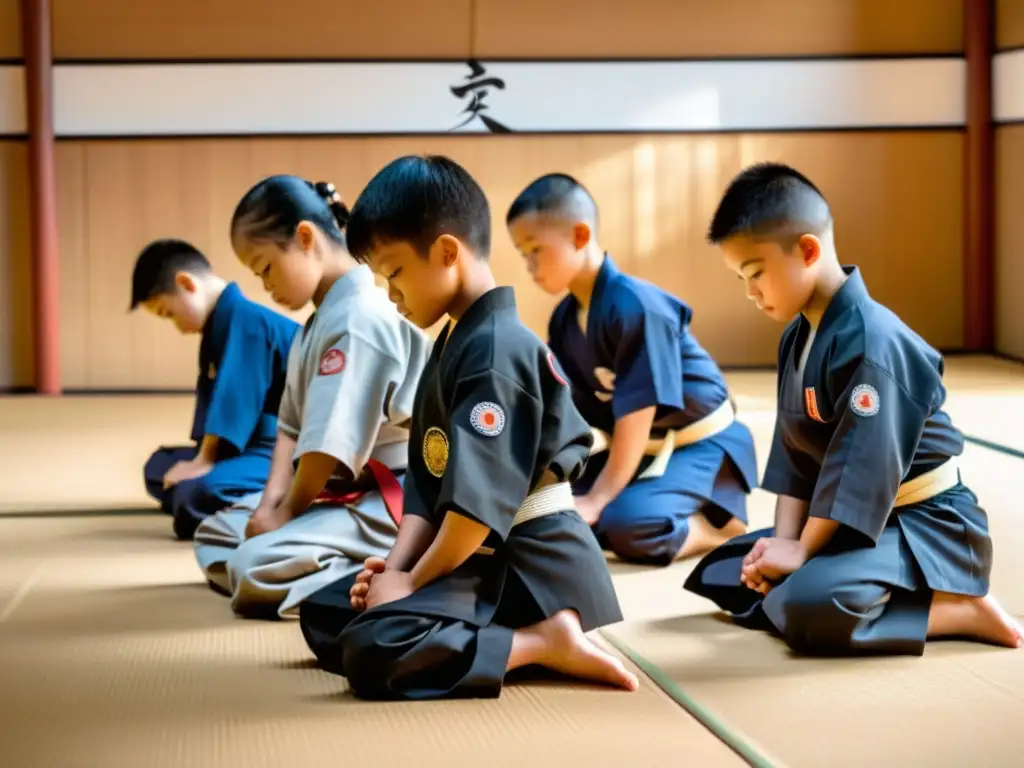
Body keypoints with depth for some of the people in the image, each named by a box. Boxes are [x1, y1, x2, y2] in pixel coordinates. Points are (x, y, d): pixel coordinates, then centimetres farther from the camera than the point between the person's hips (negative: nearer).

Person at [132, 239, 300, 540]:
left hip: (283, 452, -11)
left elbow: (233, 402, -20)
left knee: (197, 498, -32)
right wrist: (202, 457, 5)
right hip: (249, 445, 11)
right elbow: (213, 399, 14)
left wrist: (204, 462, -17)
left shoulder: (246, 320, -17)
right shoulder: (220, 325, 15)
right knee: (160, 468, 16)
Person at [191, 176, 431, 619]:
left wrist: (287, 512, -12)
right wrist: (272, 502, -1)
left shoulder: (358, 319, -21)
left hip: (389, 502, -11)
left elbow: (331, 442, -24)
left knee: (258, 571, -26)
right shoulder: (324, 317, 13)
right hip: (345, 489, 11)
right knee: (217, 535, 15)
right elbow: (293, 423, 13)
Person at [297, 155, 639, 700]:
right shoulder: (449, 348, 14)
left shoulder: (495, 351, -18)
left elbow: (481, 499, -23)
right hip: (480, 559, 11)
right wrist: (396, 569, -4)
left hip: (532, 568, -11)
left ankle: (547, 642, -14)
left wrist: (414, 581, -13)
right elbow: (425, 486, 11)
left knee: (373, 651, -28)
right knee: (325, 614, 12)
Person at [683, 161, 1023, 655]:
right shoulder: (796, 337, 7)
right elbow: (794, 453, 8)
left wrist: (803, 549, -19)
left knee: (808, 609, -34)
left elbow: (862, 466, -25)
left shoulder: (871, 342, -23)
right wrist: (784, 539, -4)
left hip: (925, 526, -10)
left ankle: (962, 611, -14)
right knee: (721, 574, 8)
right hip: (844, 520, 10)